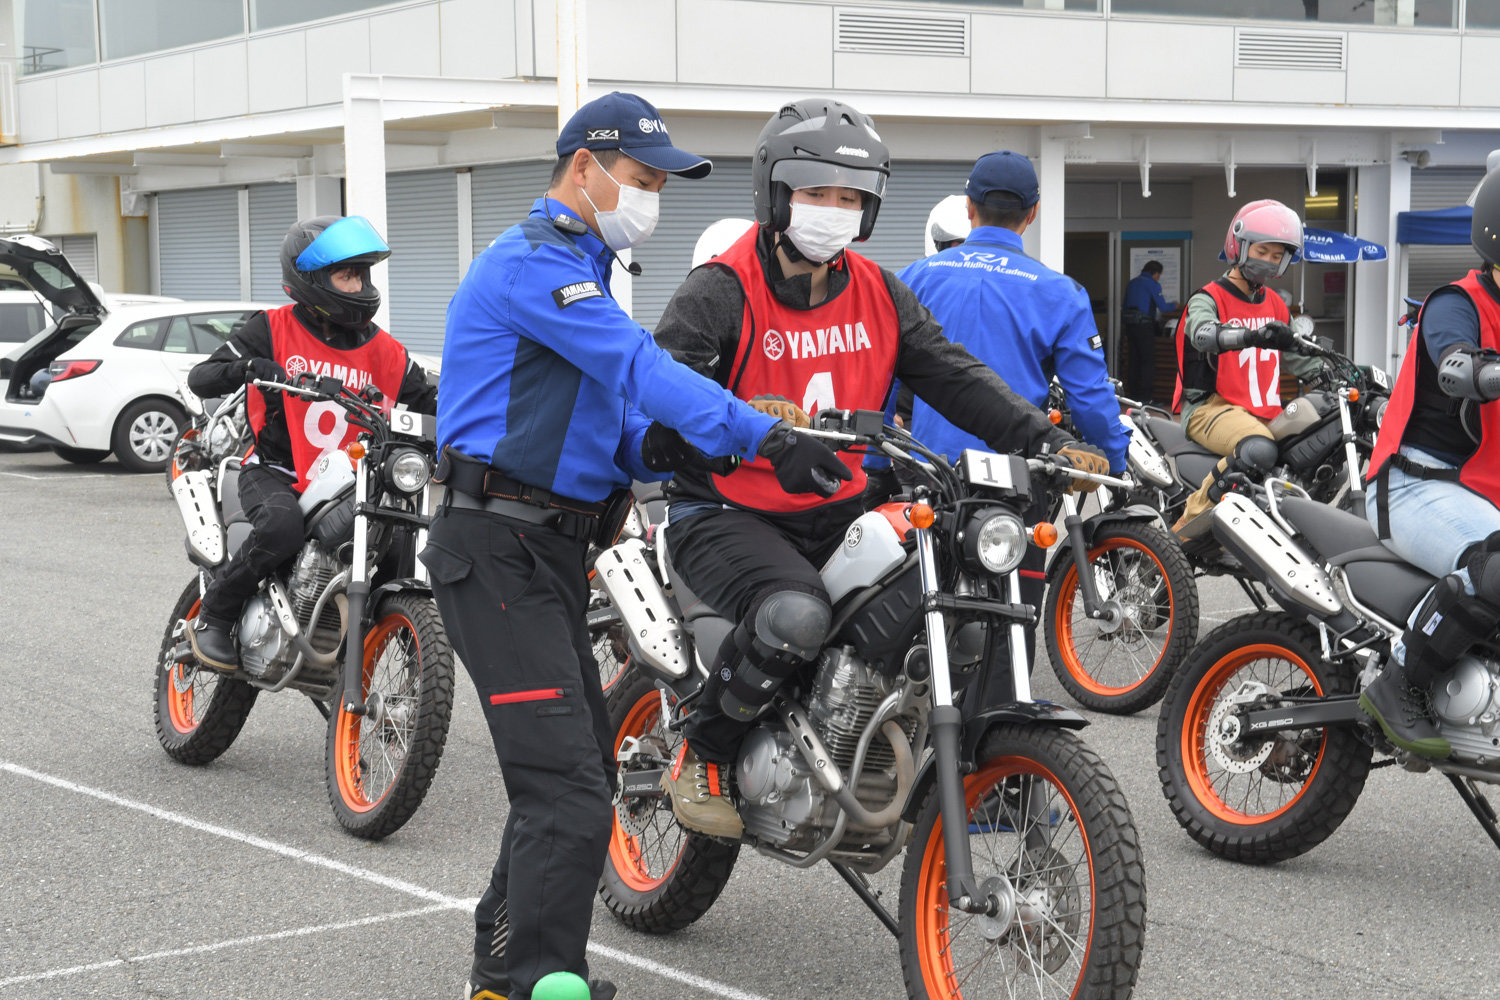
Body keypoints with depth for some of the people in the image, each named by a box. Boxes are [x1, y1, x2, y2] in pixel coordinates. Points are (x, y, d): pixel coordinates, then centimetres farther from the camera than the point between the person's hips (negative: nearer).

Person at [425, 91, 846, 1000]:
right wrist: (763, 435, -31)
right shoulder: (535, 261, -11)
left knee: (578, 774, 18)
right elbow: (639, 366, -24)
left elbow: (611, 421, 20)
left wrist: (652, 448, -3)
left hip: (551, 548, 11)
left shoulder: (581, 272, 23)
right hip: (501, 550, -11)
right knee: (568, 790, -16)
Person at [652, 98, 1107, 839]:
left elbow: (954, 377, 4)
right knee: (796, 615, -35)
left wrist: (1047, 443, -10)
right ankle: (701, 759, -10)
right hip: (728, 516, -6)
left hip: (838, 513, 6)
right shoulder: (722, 291, -11)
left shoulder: (879, 294, 9)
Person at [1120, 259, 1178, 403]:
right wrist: (1174, 305, 12)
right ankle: (1144, 396, -8)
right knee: (1149, 361, -4)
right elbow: (1162, 307, -8)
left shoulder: (1132, 283, 18)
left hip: (1129, 324, 7)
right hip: (1143, 325, -7)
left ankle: (1132, 395, 10)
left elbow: (1124, 306, 22)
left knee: (1134, 359, 10)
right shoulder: (1152, 284, -6)